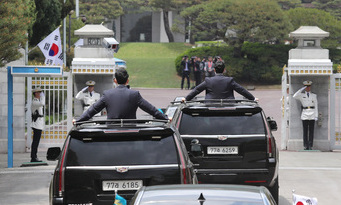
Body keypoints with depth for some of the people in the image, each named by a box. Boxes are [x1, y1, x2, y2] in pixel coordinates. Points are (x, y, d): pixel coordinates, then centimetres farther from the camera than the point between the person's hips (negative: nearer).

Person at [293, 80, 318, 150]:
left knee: (311, 131, -1)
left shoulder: (314, 96, 11)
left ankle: (310, 146, 1)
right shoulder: (301, 95, 8)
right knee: (305, 131, -2)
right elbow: (294, 96, -12)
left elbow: (316, 107, 9)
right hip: (304, 115, -1)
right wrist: (301, 89, -10)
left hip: (312, 116, 1)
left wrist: (316, 116, 1)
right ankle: (306, 146, -1)